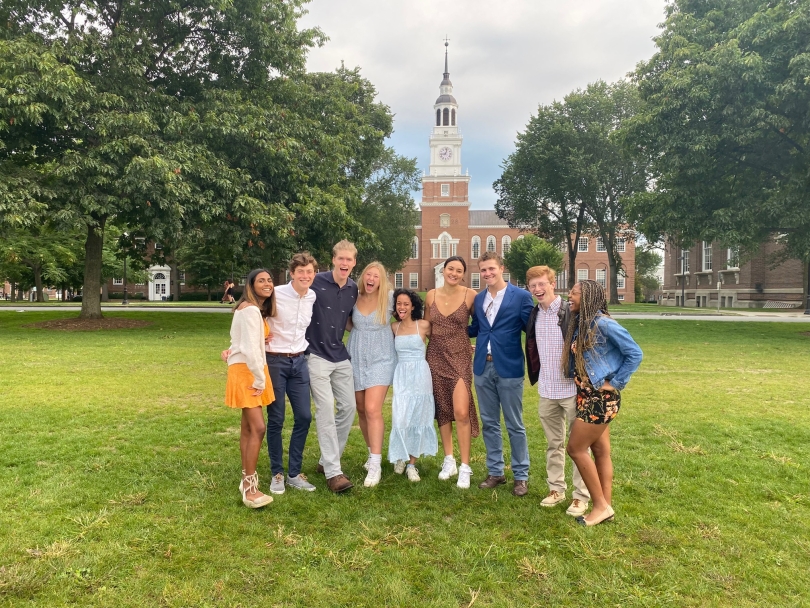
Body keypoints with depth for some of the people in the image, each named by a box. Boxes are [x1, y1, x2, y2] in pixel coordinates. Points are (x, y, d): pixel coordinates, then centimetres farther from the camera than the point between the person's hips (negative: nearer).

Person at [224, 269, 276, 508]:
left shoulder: (259, 309, 16)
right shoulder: (250, 309, -16)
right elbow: (250, 348, -22)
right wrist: (260, 379, -17)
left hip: (254, 370, 10)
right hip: (245, 371, -10)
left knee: (248, 426, 12)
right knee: (258, 428, -15)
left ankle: (247, 480, 20)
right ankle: (250, 488, -10)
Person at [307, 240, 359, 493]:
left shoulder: (354, 289, 5)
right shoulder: (316, 282, -11)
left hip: (341, 356, 6)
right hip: (317, 355, -6)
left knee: (348, 407, 6)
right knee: (326, 409, -11)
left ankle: (327, 461, 22)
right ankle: (333, 472, -5)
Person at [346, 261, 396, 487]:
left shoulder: (389, 298, -7)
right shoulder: (354, 298, 0)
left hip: (380, 360, -3)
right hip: (356, 359, 4)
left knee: (372, 410, -14)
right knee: (362, 410, 11)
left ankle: (375, 465, -8)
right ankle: (373, 452, 30)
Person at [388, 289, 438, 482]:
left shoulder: (424, 326, -3)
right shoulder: (394, 327, 4)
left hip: (420, 376, -1)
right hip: (401, 376, 1)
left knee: (417, 419, 5)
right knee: (400, 419, -5)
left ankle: (412, 464, 16)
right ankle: (399, 457, 18)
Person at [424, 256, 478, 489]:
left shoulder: (470, 295, -6)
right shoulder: (431, 295, 4)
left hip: (460, 357, -3)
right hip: (436, 356, 3)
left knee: (461, 412, -11)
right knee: (442, 410, 9)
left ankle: (465, 467, 2)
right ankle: (449, 461, 24)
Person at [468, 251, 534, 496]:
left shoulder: (521, 296, -6)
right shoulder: (478, 299, 10)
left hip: (509, 367, -5)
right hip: (482, 367, 5)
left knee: (514, 425, 6)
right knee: (489, 423, 13)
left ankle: (521, 475, 20)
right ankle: (495, 472, 26)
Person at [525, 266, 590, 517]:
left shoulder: (571, 312, -13)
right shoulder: (534, 315, 6)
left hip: (571, 388, -5)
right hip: (546, 390, 6)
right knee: (553, 443, 16)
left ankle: (581, 495, 15)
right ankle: (556, 488, 27)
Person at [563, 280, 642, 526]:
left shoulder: (603, 323, -17)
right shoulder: (578, 324, 7)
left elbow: (635, 353, -14)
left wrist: (615, 382, -12)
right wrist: (580, 387, 4)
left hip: (602, 396, -8)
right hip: (587, 395, 8)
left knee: (576, 448, -4)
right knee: (600, 451, 13)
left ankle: (601, 506, 8)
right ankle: (605, 506, 23)